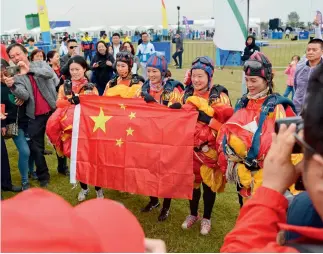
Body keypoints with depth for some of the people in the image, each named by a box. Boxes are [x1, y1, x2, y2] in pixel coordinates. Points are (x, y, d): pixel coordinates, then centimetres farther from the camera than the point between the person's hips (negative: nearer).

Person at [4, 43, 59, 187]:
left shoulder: (40, 64, 0)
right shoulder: (16, 76, 0)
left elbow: (50, 74, -23)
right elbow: (24, 96, -16)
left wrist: (30, 69, -35)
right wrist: (12, 86, -36)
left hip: (53, 110, -1)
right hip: (35, 116, 1)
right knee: (36, 147, 4)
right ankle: (43, 176, 20)